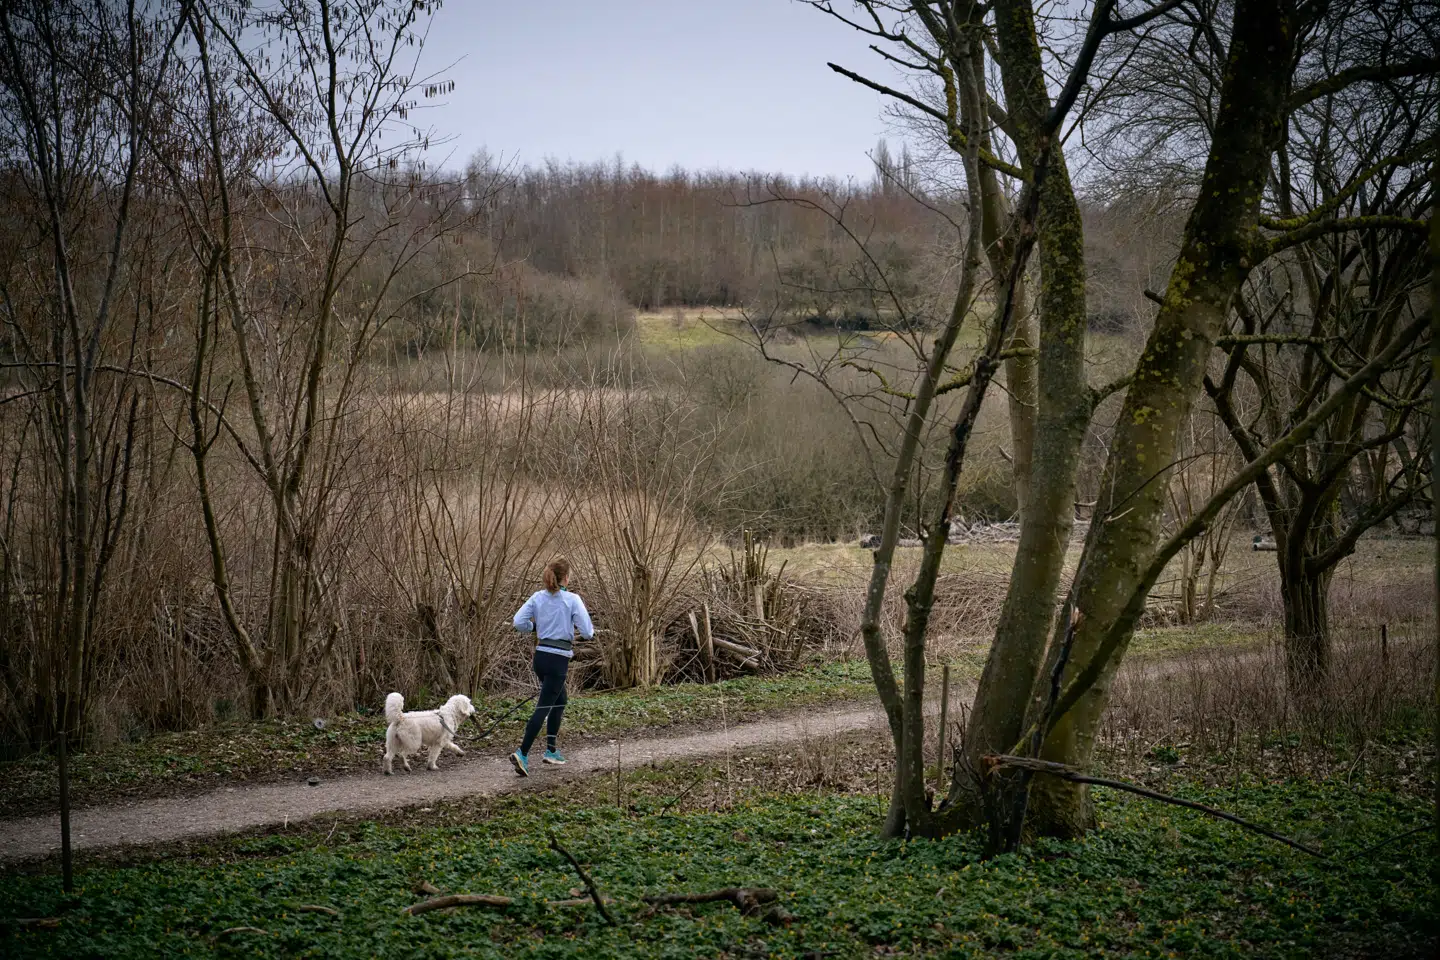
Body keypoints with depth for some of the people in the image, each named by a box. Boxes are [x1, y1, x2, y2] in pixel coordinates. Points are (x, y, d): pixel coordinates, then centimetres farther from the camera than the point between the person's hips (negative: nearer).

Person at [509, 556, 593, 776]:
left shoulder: (538, 597, 4)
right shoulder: (572, 600, -10)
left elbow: (519, 622, -1)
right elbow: (588, 632, -12)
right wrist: (590, 631, 11)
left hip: (540, 657, 7)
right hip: (558, 660, -7)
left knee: (560, 701, 23)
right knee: (544, 707, -7)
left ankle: (551, 751, 25)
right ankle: (522, 753, -18)